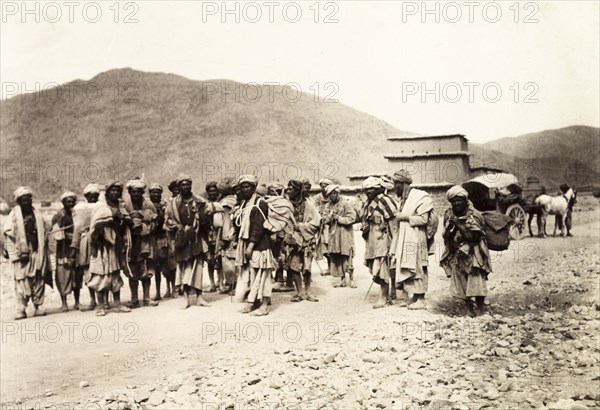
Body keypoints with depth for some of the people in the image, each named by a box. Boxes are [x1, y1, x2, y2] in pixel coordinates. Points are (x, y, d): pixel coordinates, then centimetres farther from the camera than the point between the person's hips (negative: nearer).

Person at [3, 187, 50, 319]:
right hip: (22, 253, -4)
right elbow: (8, 234, -5)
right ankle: (21, 309, -3)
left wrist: (42, 252, 11)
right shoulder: (14, 215, -1)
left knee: (38, 280, 4)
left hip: (37, 253, 4)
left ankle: (38, 307, 12)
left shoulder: (37, 214, 12)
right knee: (22, 280, -6)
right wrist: (14, 253, -12)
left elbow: (43, 233, 17)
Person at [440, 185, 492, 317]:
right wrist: (450, 227, -12)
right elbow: (446, 236, 8)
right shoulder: (449, 215, 5)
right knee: (461, 286, 4)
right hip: (457, 256, 5)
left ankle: (480, 312, -1)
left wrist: (459, 225, -21)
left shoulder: (474, 215, -10)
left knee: (476, 287, -11)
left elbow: (473, 237, -17)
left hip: (473, 256, -4)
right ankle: (470, 310, 17)